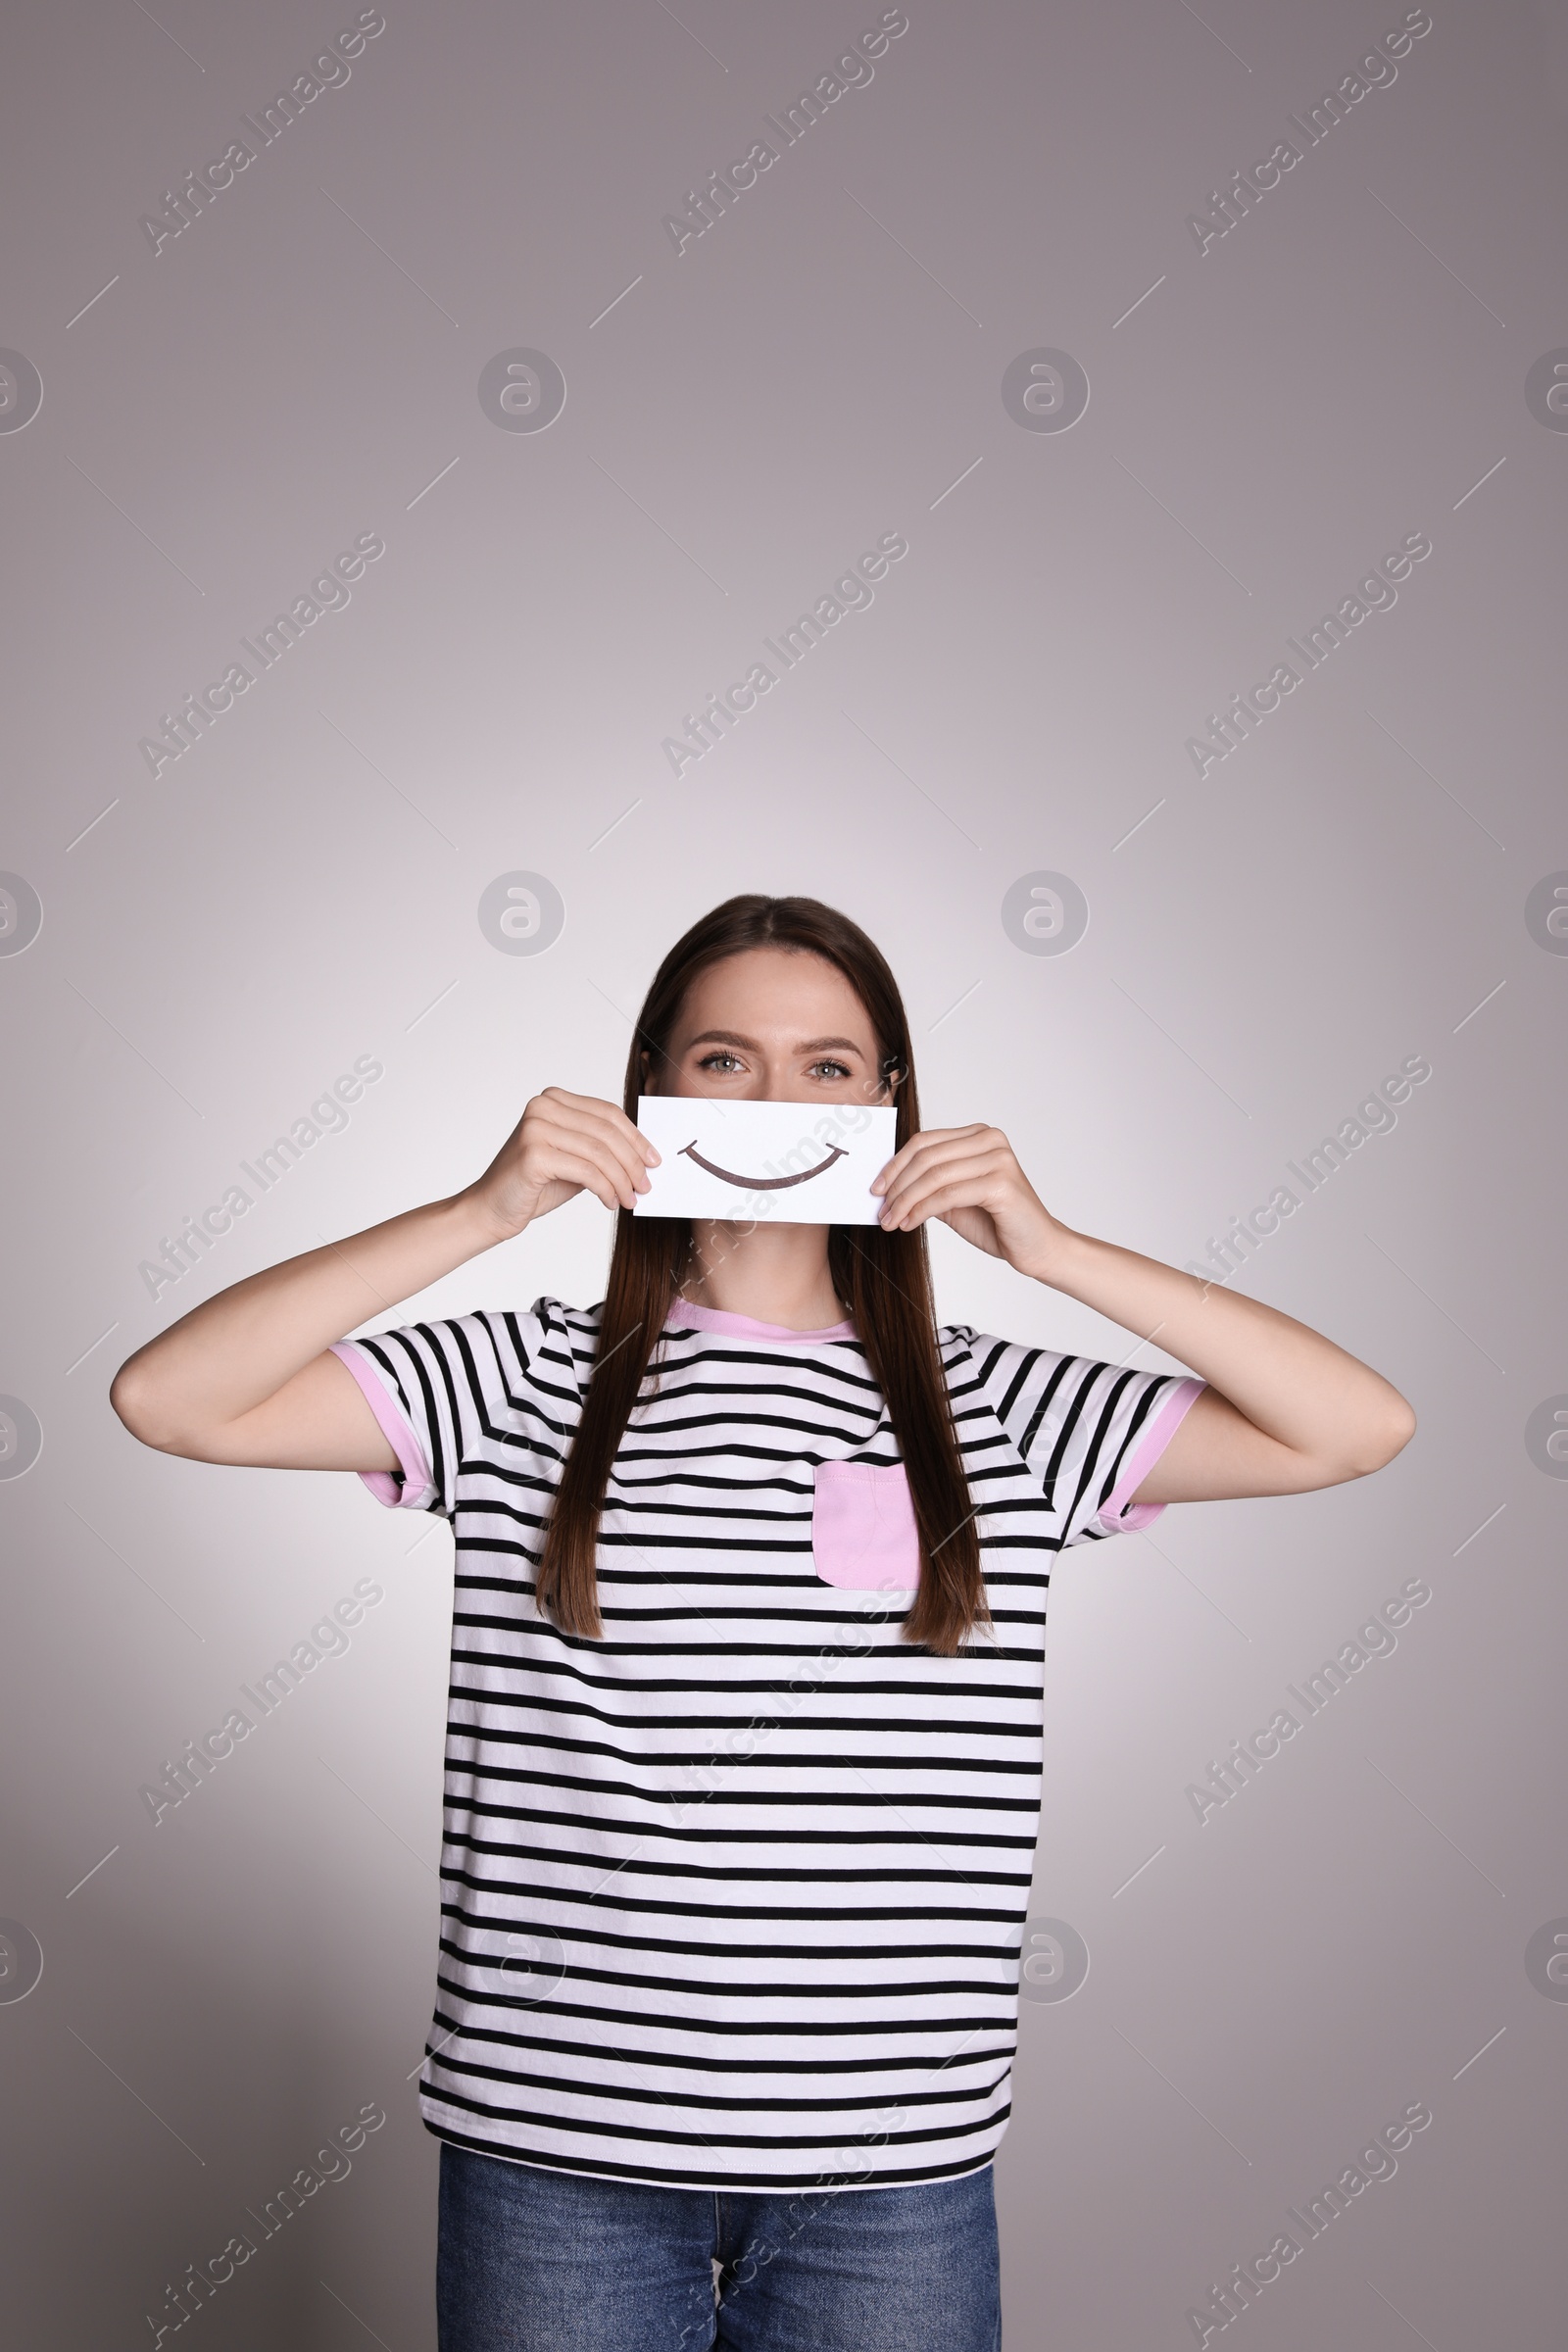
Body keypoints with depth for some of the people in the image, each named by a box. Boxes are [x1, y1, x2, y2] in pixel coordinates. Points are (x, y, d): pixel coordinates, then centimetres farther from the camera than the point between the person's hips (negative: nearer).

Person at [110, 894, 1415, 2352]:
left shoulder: (998, 1409, 3)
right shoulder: (522, 1385, -1)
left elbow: (1359, 1428, 0)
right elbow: (167, 1398, -8)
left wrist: (1050, 1248, -8)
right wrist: (483, 1209, -14)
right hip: (557, 2147, -1)